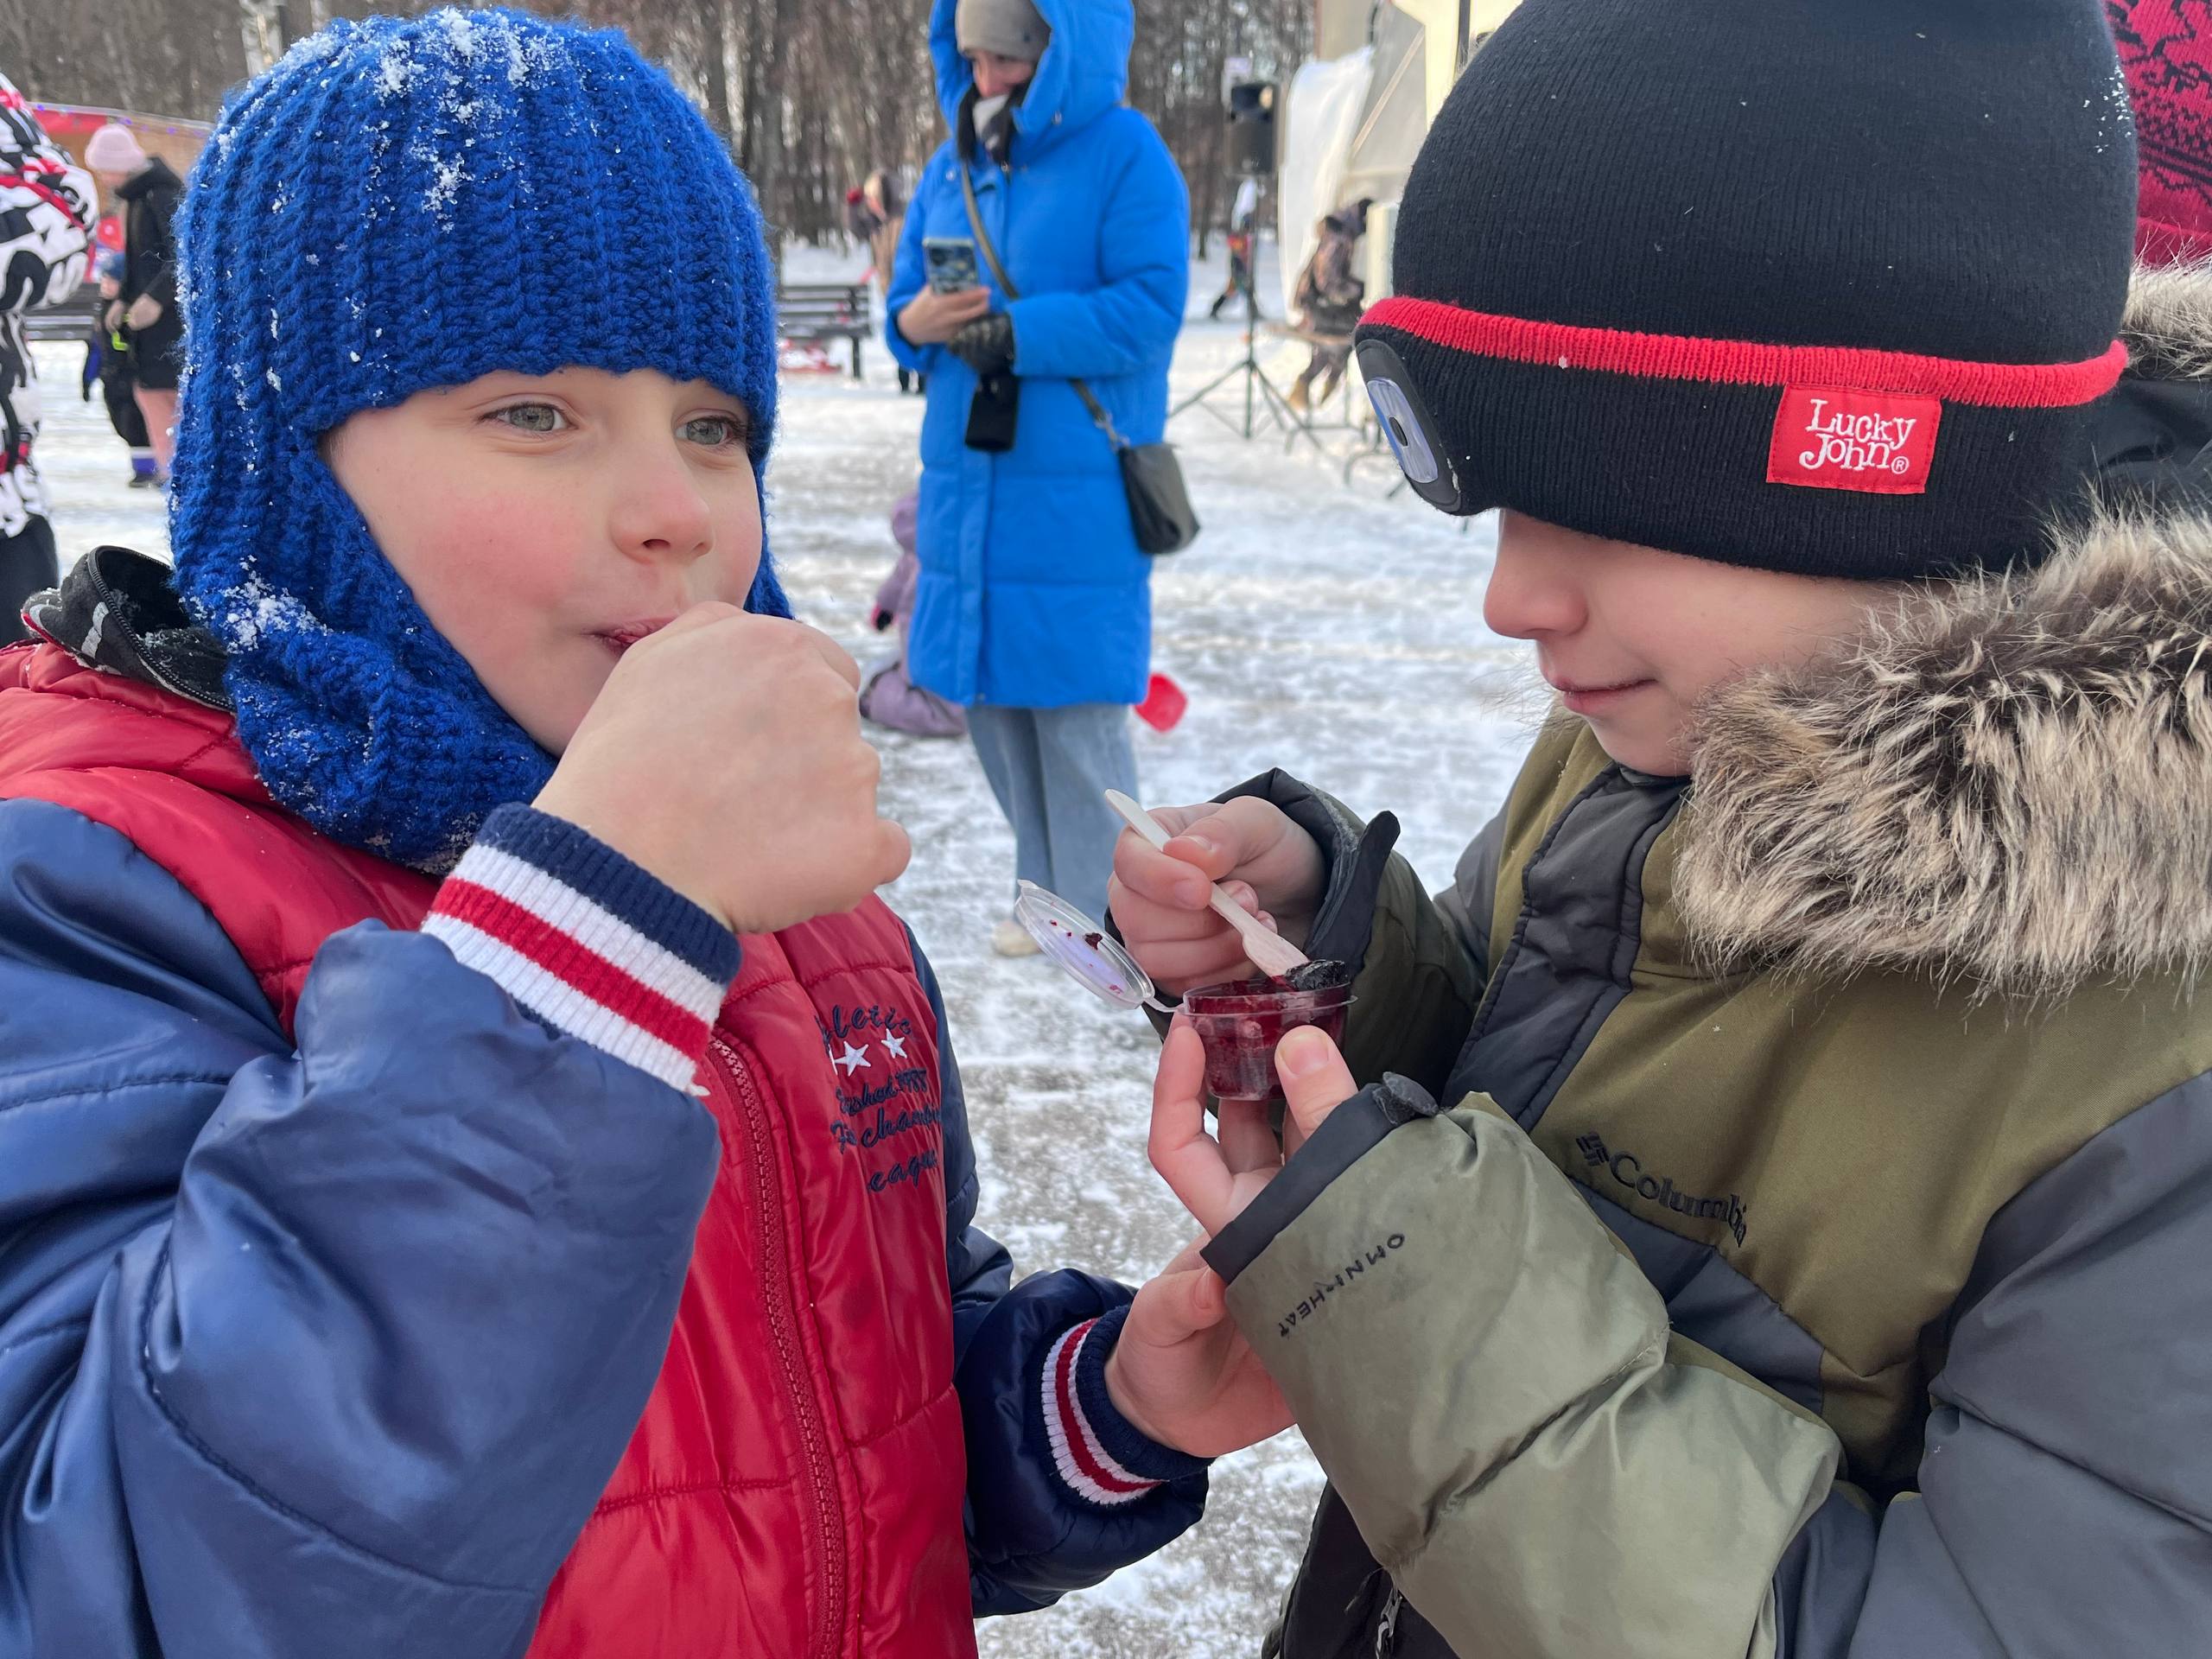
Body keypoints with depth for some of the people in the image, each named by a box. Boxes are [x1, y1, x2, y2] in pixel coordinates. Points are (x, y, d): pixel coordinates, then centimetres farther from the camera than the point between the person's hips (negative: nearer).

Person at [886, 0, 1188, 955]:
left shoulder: (1124, 154, -5)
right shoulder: (952, 164, 13)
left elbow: (1150, 307, -15)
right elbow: (908, 297, 14)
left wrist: (1016, 334, -20)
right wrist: (913, 324, -9)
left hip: (1077, 491, -6)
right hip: (968, 478, 7)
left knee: (1077, 706, -3)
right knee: (987, 694, 11)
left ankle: (1103, 918, 11)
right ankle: (1051, 896, 26)